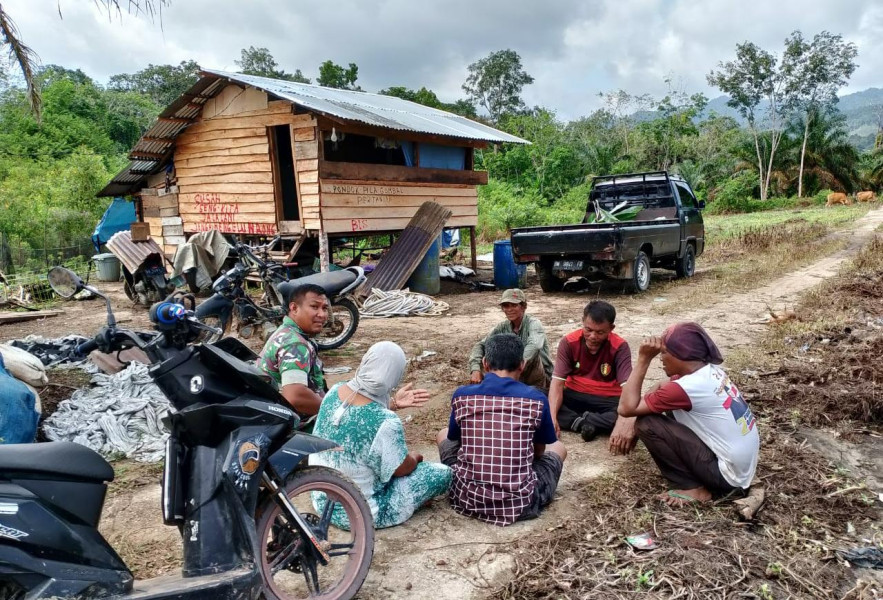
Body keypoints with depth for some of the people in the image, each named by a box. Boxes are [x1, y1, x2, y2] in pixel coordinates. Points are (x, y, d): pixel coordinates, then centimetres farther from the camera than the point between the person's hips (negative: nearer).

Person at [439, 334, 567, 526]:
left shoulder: (462, 395, -3)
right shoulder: (536, 398, -6)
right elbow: (539, 451, 10)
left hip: (468, 497, 1)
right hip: (520, 502, 0)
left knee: (444, 434, 27)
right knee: (558, 447, 26)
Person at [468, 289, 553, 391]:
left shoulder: (533, 324, -16)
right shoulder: (502, 328, 0)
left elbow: (534, 346, -37)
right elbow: (480, 346, -7)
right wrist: (475, 369, -27)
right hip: (518, 380, 6)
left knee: (531, 355, -31)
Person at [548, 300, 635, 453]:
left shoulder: (620, 347, -16)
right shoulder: (568, 342, -12)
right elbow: (557, 382, -19)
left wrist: (626, 421, -50)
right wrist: (552, 416, -38)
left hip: (607, 400, -1)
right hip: (574, 396, 1)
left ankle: (581, 421, -25)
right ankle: (581, 423, -27)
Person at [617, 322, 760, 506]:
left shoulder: (687, 387, -24)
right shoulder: (709, 370, 2)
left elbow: (626, 408, -21)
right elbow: (662, 388, 15)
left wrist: (643, 359, -18)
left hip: (729, 474, -9)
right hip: (743, 466, 9)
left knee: (647, 424, -12)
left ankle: (694, 489, -1)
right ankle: (698, 481, 14)